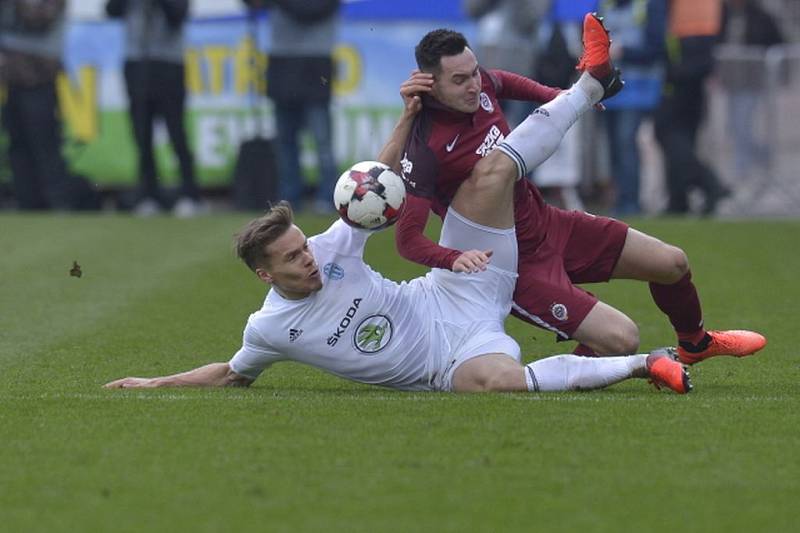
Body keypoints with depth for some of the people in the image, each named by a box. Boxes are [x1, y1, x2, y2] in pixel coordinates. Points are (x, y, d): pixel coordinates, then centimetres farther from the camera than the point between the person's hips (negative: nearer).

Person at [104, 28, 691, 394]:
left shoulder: (329, 251, -3)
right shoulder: (268, 329, -9)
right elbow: (232, 374, 9)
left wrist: (407, 118, -3)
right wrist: (156, 384, 1)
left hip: (458, 295, 4)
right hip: (451, 361, -4)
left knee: (491, 172, -7)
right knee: (490, 377, -42)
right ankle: (637, 364, -25)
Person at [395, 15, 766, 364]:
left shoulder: (481, 85, -6)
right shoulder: (425, 149, -29)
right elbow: (407, 237, -30)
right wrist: (454, 259, -45)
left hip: (547, 223, 8)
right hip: (518, 266, -8)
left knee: (672, 264, 14)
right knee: (620, 339, -22)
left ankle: (694, 344, 46)